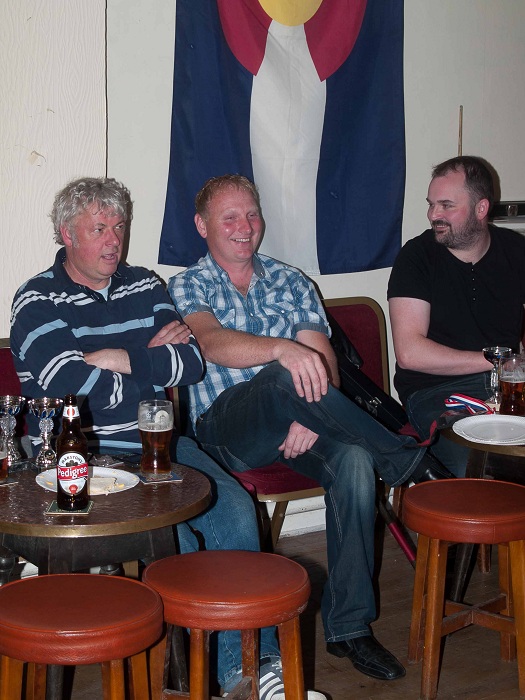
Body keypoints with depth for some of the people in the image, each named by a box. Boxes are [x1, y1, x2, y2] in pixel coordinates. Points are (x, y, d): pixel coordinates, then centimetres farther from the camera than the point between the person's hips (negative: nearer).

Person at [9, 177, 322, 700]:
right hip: (85, 455, -5)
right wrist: (153, 357, -3)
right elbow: (86, 391, -15)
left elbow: (192, 362, 2)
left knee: (235, 508, -18)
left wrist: (121, 358, -9)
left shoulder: (144, 286, 15)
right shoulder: (36, 304, -2)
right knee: (171, 532, -26)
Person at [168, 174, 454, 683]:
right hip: (226, 430, -3)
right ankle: (411, 464, -20)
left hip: (297, 425, 3)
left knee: (354, 460, -29)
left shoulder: (289, 282, 19)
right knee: (283, 377, -35)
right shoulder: (188, 287, 8)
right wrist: (283, 349, -35)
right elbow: (213, 344, -15)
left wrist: (311, 415, -16)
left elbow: (322, 361, 6)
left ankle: (348, 626, -22)